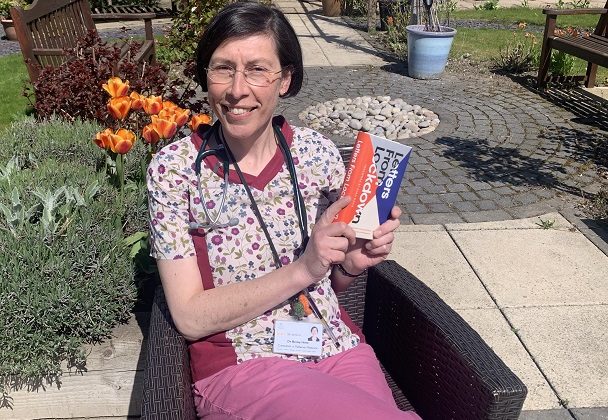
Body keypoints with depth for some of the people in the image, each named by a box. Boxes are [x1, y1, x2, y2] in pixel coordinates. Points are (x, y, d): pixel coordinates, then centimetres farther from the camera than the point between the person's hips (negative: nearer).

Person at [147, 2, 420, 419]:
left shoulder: (318, 151, -3)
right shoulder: (174, 167, -11)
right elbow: (190, 317, -13)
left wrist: (350, 264, -13)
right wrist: (302, 270, -23)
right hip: (239, 366, -3)